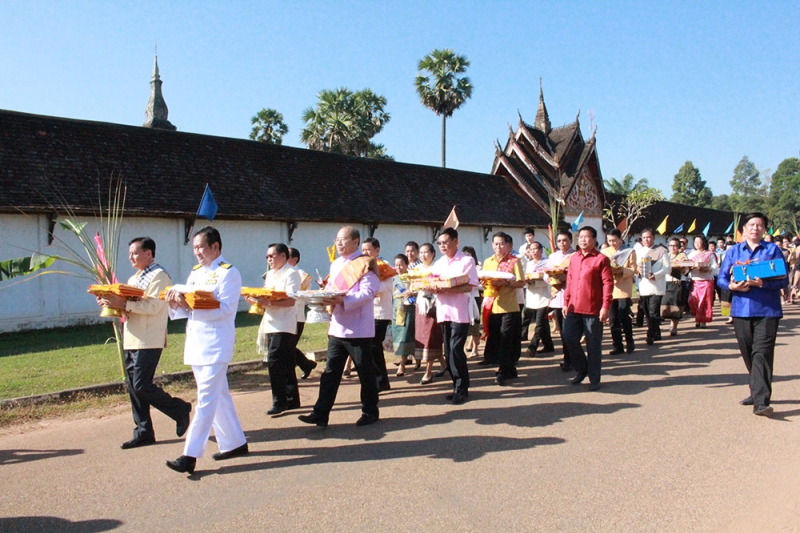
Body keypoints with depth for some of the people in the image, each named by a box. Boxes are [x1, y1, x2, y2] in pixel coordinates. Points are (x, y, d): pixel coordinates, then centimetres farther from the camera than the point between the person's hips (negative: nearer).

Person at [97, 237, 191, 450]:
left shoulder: (159, 276, -9)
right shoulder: (134, 278, 21)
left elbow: (153, 306, -21)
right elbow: (128, 304, 20)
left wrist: (123, 304, -23)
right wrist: (111, 303, 2)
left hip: (149, 341, -9)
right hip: (131, 340, 9)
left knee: (141, 386, -11)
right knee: (132, 386, 9)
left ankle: (179, 409, 7)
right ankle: (143, 432, 16)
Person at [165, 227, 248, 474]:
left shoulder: (228, 273, -7)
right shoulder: (195, 273, 17)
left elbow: (226, 309, -19)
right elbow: (186, 309, 12)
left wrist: (191, 306, -27)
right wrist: (176, 303, -10)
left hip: (216, 344, -8)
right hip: (196, 342, 8)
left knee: (206, 398, -9)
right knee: (218, 396, 14)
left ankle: (190, 455, -9)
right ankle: (234, 443, 25)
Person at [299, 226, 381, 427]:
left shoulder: (365, 264, -8)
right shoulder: (335, 265, 15)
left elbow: (367, 292, -18)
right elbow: (330, 289, 18)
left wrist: (342, 301, -28)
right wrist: (323, 298, -4)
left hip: (358, 329, -7)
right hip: (337, 327, 7)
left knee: (365, 372, 6)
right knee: (330, 372, 8)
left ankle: (370, 412, 20)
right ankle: (320, 413, 12)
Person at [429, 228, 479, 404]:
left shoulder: (467, 261, -3)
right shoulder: (438, 264, 14)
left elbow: (470, 286, -12)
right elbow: (432, 284, 13)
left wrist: (447, 289, -23)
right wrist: (434, 289, -12)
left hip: (460, 312, -6)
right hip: (443, 312, 6)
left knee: (455, 350, -10)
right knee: (449, 352, 7)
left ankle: (462, 389, 2)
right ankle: (458, 386, 18)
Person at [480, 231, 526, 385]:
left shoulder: (514, 261, -2)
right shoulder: (488, 262, 13)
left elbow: (521, 283, -8)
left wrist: (505, 282, -22)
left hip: (509, 308, -5)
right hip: (492, 307, 5)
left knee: (506, 340, -4)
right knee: (494, 338, 8)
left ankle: (503, 372, 4)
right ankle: (510, 370, 21)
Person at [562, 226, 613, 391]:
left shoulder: (601, 259, -5)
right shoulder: (573, 258, 12)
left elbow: (608, 283, -9)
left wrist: (605, 307, -14)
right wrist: (566, 302, 8)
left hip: (593, 309, -5)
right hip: (574, 308, 5)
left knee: (593, 345, 3)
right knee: (569, 338, 2)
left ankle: (594, 378, 17)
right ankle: (581, 369, 25)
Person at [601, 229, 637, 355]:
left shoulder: (629, 251, 5)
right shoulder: (604, 252, 13)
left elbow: (633, 269, -3)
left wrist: (621, 270, -21)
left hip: (624, 289, -3)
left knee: (623, 316, -9)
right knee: (613, 319, 4)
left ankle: (629, 342, 12)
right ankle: (617, 346, 12)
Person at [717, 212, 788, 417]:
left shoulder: (773, 250, 4)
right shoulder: (734, 251, 11)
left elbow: (783, 280, -3)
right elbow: (721, 278, 7)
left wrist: (762, 283, -21)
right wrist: (731, 286, -14)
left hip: (767, 310, -3)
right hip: (741, 309, 3)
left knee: (762, 353, -11)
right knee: (748, 354, 11)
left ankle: (761, 402, -13)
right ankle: (758, 392, 28)